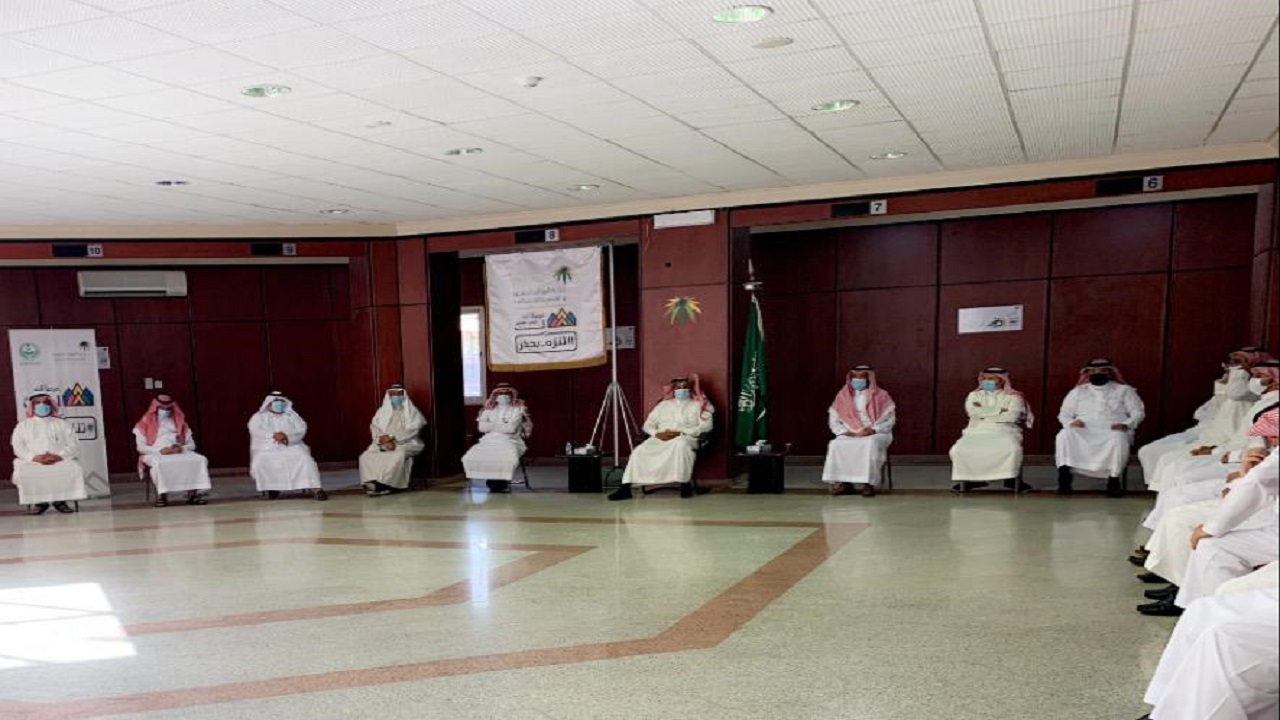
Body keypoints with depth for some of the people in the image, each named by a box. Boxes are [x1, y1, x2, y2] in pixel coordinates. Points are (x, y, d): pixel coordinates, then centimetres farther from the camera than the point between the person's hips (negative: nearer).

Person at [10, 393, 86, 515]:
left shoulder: (62, 424, 19)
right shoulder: (23, 425, 20)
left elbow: (73, 445, 6)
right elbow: (18, 446, 5)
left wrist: (59, 456, -14)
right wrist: (34, 457, -14)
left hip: (60, 461, 0)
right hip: (32, 462, 1)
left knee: (75, 468, -32)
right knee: (21, 472, -34)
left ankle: (60, 500, -15)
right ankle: (38, 501, -14)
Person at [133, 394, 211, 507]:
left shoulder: (180, 423, 21)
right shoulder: (146, 424, 13)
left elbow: (191, 445, 17)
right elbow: (141, 447, 2)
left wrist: (181, 448, -7)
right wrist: (160, 450, -14)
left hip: (180, 453, 3)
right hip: (156, 454, -3)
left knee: (200, 459, -27)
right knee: (159, 463, -42)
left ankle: (193, 492, -32)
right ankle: (161, 494, -33)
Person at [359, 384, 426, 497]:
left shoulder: (411, 411, 7)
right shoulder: (382, 411, 17)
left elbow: (412, 431, -7)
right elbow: (374, 429, 4)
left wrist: (391, 437, -17)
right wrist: (384, 439, -17)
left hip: (405, 444, -4)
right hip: (383, 444, 4)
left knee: (398, 455, -38)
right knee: (365, 456, -24)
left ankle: (383, 484, -37)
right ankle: (373, 483, -33)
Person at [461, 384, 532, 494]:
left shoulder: (518, 409, 5)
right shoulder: (488, 409, 16)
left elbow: (511, 428, -10)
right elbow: (481, 427, 1)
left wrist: (493, 425, 1)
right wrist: (503, 426, -1)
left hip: (510, 441, -3)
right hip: (489, 441, 3)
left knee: (508, 459, -37)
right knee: (470, 457, -24)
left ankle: (503, 482, -9)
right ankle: (492, 482, -9)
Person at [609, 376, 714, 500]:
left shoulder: (698, 405, 14)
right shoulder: (663, 404, 24)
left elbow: (705, 426, -3)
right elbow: (648, 424, 18)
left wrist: (680, 432, -13)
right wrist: (657, 433, -7)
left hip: (686, 438, -3)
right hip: (660, 439, 3)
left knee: (680, 444, -41)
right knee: (639, 451, -24)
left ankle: (685, 484, -31)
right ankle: (625, 488, -27)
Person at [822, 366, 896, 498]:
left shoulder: (881, 396, 3)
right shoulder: (843, 396, 10)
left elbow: (890, 419, -2)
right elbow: (833, 419, 9)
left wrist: (873, 429, -17)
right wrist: (843, 431, -9)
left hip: (876, 434, -3)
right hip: (850, 435, 3)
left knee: (870, 444, -39)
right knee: (835, 445, -30)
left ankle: (868, 483, -36)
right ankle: (842, 482, -28)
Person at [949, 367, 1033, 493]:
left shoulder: (1013, 397, 10)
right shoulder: (974, 395, 16)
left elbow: (1012, 416, -9)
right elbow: (973, 412, -4)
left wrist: (984, 414, -4)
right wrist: (999, 411, -2)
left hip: (1004, 432, -2)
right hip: (977, 432, 2)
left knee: (1012, 449, -37)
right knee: (958, 450, -28)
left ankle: (1012, 478, -11)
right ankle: (971, 478, -6)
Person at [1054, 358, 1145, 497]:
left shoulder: (1124, 390, 18)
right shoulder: (1078, 391, 22)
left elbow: (1138, 412, 10)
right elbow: (1064, 414, 17)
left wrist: (1126, 424, -11)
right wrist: (1071, 422, -8)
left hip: (1112, 432, -1)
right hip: (1083, 432, 1)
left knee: (1118, 439, -38)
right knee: (1065, 435, -33)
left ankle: (1113, 481, -29)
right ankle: (1064, 479, -36)